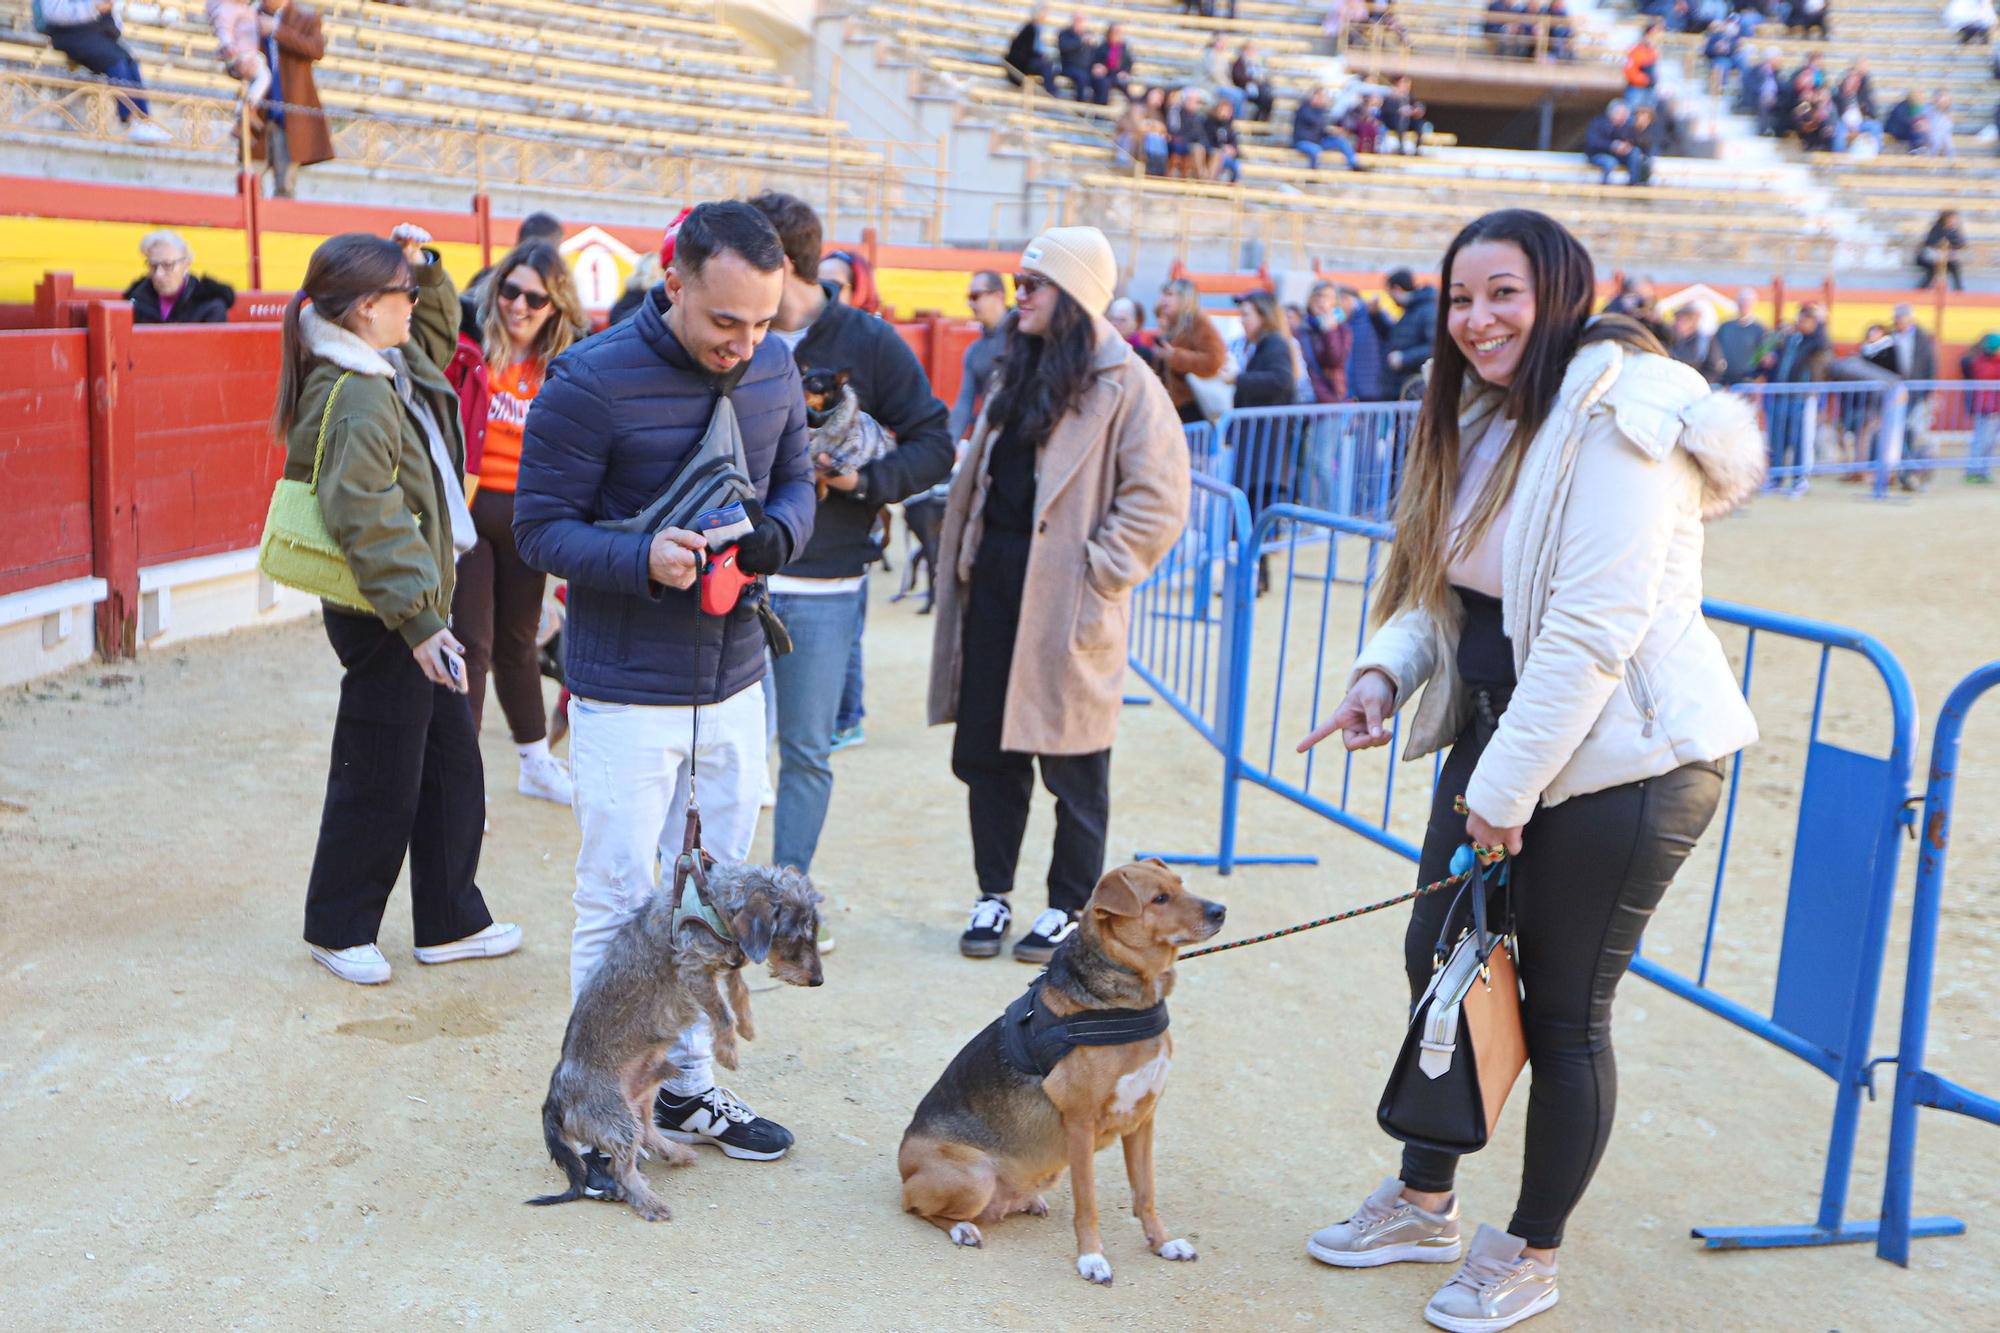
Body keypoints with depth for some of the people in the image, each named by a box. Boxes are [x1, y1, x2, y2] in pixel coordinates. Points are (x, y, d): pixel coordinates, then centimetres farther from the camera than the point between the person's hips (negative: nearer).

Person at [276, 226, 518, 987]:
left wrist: (424, 266, 13)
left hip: (418, 608, 10)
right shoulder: (352, 397, -20)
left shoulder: (393, 370, 9)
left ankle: (451, 922, 27)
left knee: (453, 769, 15)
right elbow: (367, 522, -27)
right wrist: (419, 622, -31)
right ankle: (339, 929, 22)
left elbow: (435, 332, 31)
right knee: (380, 782, 3)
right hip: (383, 618, -10)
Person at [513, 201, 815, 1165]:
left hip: (734, 683, 6)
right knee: (619, 903, 4)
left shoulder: (775, 369, 0)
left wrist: (776, 532, -11)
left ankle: (690, 1084, 31)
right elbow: (540, 528, -13)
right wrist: (642, 560, -30)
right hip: (627, 691, -5)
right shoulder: (590, 381, -17)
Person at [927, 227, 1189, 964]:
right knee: (986, 751, 11)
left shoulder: (1127, 386, -9)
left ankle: (1070, 907, 18)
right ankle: (993, 894, 24)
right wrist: (965, 562, 13)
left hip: (1065, 602, -7)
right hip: (994, 586, 7)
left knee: (1073, 765, 5)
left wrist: (1095, 575, -15)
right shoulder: (1019, 373, 16)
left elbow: (1158, 503, -13)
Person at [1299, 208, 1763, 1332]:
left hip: (1620, 757, -9)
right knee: (1440, 963, 15)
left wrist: (1506, 789, -21)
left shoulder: (1618, 420, -19)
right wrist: (1388, 669, -5)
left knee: (1563, 1012, 3)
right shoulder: (1485, 415, 10)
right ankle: (1424, 1203, 35)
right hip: (1500, 731, 9)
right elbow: (1450, 584, 15)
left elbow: (1593, 628, -23)